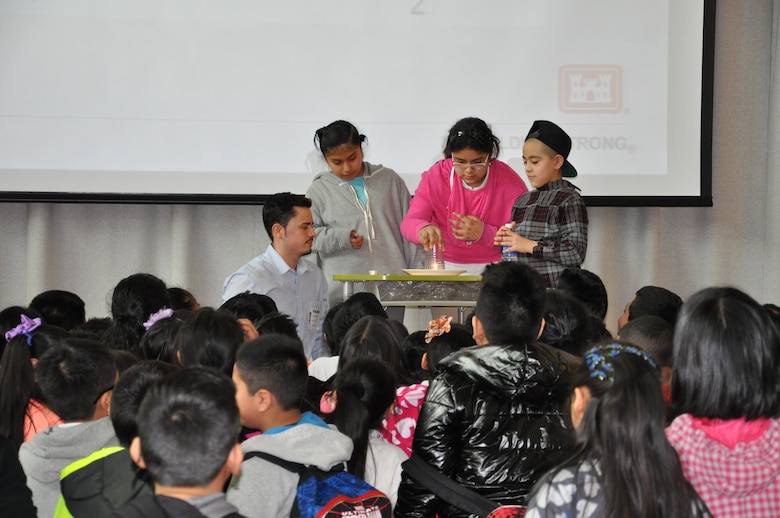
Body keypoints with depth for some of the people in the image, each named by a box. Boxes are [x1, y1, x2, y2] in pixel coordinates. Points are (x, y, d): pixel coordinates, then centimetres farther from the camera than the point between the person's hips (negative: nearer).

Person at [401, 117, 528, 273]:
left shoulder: (511, 183, -6)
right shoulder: (435, 177, -2)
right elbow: (409, 223, -9)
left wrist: (484, 233, -24)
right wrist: (423, 229, -34)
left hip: (494, 268, -2)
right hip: (446, 267, 2)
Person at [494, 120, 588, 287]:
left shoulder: (569, 200, -6)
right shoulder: (522, 201, 16)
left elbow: (576, 253, -16)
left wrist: (530, 246, -15)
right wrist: (506, 240, 3)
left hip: (557, 289, -6)